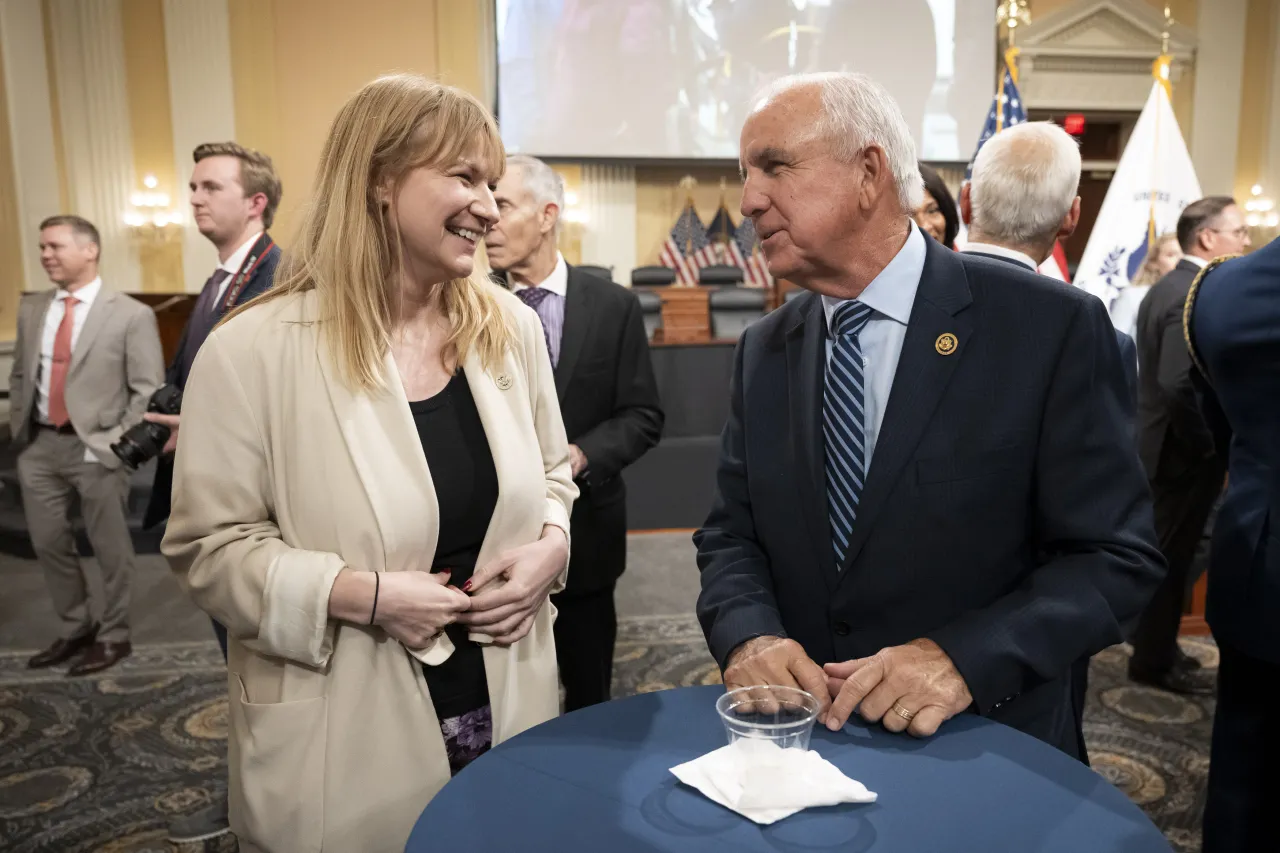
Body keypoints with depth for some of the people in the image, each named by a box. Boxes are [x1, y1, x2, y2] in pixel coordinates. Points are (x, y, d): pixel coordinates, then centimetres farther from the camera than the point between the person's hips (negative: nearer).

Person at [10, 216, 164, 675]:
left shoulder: (131, 315, -9)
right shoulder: (31, 309, 7)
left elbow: (149, 390, -10)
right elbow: (20, 376, 16)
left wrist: (117, 443, -15)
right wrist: (19, 429, 8)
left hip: (95, 449, -5)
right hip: (40, 447, 6)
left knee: (110, 549, 7)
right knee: (48, 543, 15)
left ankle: (114, 637, 25)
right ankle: (74, 629, 35)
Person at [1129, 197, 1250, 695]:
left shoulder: (1169, 286, 11)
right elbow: (1179, 385, -29)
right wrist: (1209, 444, -18)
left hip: (1166, 444, 10)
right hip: (1183, 451, -10)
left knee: (1165, 553, 19)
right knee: (1172, 556, 3)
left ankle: (1154, 645, 33)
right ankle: (1155, 660, 16)